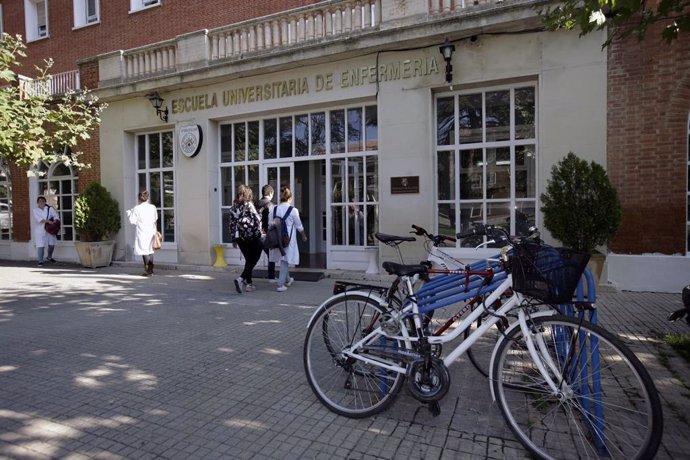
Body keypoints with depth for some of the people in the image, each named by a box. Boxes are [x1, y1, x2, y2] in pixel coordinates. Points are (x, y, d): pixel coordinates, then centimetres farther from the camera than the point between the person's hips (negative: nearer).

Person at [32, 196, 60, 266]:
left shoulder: (49, 209, 6)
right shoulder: (35, 210, -1)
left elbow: (55, 215, -1)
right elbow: (38, 219, -16)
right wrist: (48, 221, -26)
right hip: (40, 231, -3)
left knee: (52, 244, 10)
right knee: (40, 246, -8)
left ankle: (49, 257, 33)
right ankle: (40, 261, -2)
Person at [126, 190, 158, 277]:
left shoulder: (136, 208, -9)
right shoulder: (153, 207, 1)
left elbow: (133, 221, -5)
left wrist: (129, 213, 11)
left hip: (142, 232, -4)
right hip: (151, 231, 4)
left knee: (144, 251, 1)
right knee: (150, 250, 14)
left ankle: (148, 270, -3)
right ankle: (151, 269, 18)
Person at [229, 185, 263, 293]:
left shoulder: (233, 207, 5)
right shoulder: (249, 205, -11)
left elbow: (232, 223, 7)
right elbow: (257, 220, -14)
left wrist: (234, 239, 12)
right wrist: (259, 234, 0)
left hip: (240, 238, 6)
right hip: (252, 238, -6)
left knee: (248, 260, 17)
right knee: (253, 260, 4)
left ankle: (249, 284, 20)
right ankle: (241, 279, -14)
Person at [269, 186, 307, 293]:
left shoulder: (275, 209, 1)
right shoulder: (293, 210, -10)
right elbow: (299, 226, -1)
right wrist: (304, 236, 15)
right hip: (289, 239, -4)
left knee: (283, 260, 19)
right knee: (285, 260, 3)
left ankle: (287, 280, 36)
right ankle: (280, 284, 1)